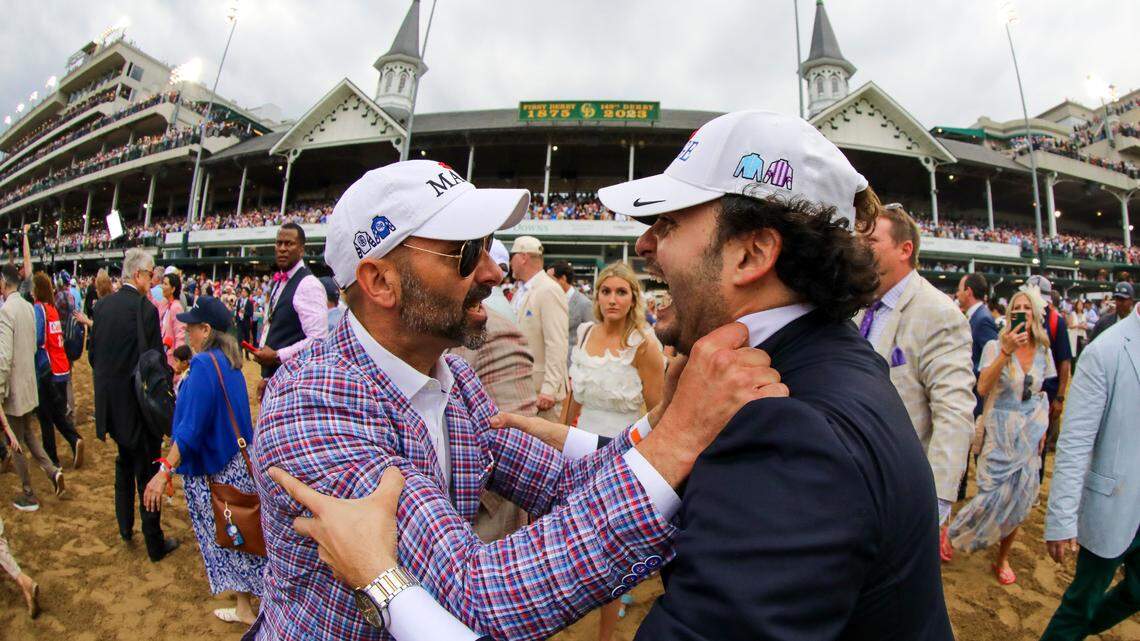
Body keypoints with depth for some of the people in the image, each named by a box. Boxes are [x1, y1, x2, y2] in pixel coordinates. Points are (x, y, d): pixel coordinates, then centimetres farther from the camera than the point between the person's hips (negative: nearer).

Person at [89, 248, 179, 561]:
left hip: (110, 402, 7)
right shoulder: (145, 308, -20)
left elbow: (93, 354, 8)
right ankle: (155, 544, 15)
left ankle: (125, 527, 39)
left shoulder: (102, 306, 2)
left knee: (124, 463, 26)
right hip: (138, 403, -7)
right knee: (147, 473, 4)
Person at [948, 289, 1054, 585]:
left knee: (1018, 499, 8)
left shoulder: (1043, 352, 5)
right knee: (995, 494, -6)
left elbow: (1041, 395, 16)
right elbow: (983, 388, -22)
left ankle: (1002, 558, 25)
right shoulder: (995, 346, -10)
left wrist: (1043, 429, 10)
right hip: (999, 431, -4)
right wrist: (1006, 352, -29)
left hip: (1030, 433, 4)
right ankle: (951, 534, 17)